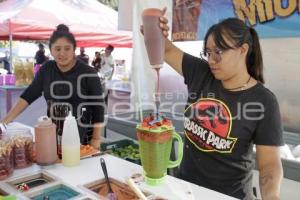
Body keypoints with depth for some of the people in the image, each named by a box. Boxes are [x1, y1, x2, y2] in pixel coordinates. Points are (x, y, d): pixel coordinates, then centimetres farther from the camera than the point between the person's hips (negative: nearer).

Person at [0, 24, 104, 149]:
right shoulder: (46, 69, 2)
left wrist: (96, 139, -12)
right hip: (53, 136, 5)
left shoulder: (88, 73, -12)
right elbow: (29, 95, 5)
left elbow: (98, 108, -10)